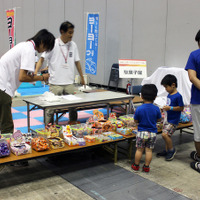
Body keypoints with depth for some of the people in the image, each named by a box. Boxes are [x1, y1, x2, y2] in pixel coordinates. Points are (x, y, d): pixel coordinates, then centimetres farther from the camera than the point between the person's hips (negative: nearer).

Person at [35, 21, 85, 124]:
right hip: (55, 83, -4)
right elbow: (42, 58, -6)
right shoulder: (53, 44, -6)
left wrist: (82, 77, 20)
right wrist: (35, 73, -19)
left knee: (73, 106, 9)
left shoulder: (73, 45, 7)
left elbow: (77, 61, 16)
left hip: (69, 82, 4)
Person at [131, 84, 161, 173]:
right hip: (152, 133, 1)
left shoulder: (139, 109, -16)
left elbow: (135, 121, -6)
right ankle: (146, 166, 20)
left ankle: (136, 165, 25)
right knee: (149, 150, 11)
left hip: (142, 132, -1)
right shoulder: (156, 109, -11)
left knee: (139, 149, 12)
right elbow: (159, 119, 3)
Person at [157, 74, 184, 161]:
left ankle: (172, 150, 4)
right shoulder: (169, 95, 7)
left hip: (173, 120, -8)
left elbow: (181, 108, -16)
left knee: (165, 134, -15)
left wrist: (170, 108, -22)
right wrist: (165, 108, 3)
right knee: (166, 135, 13)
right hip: (167, 118, 8)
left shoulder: (178, 96, -18)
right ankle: (167, 150, 28)